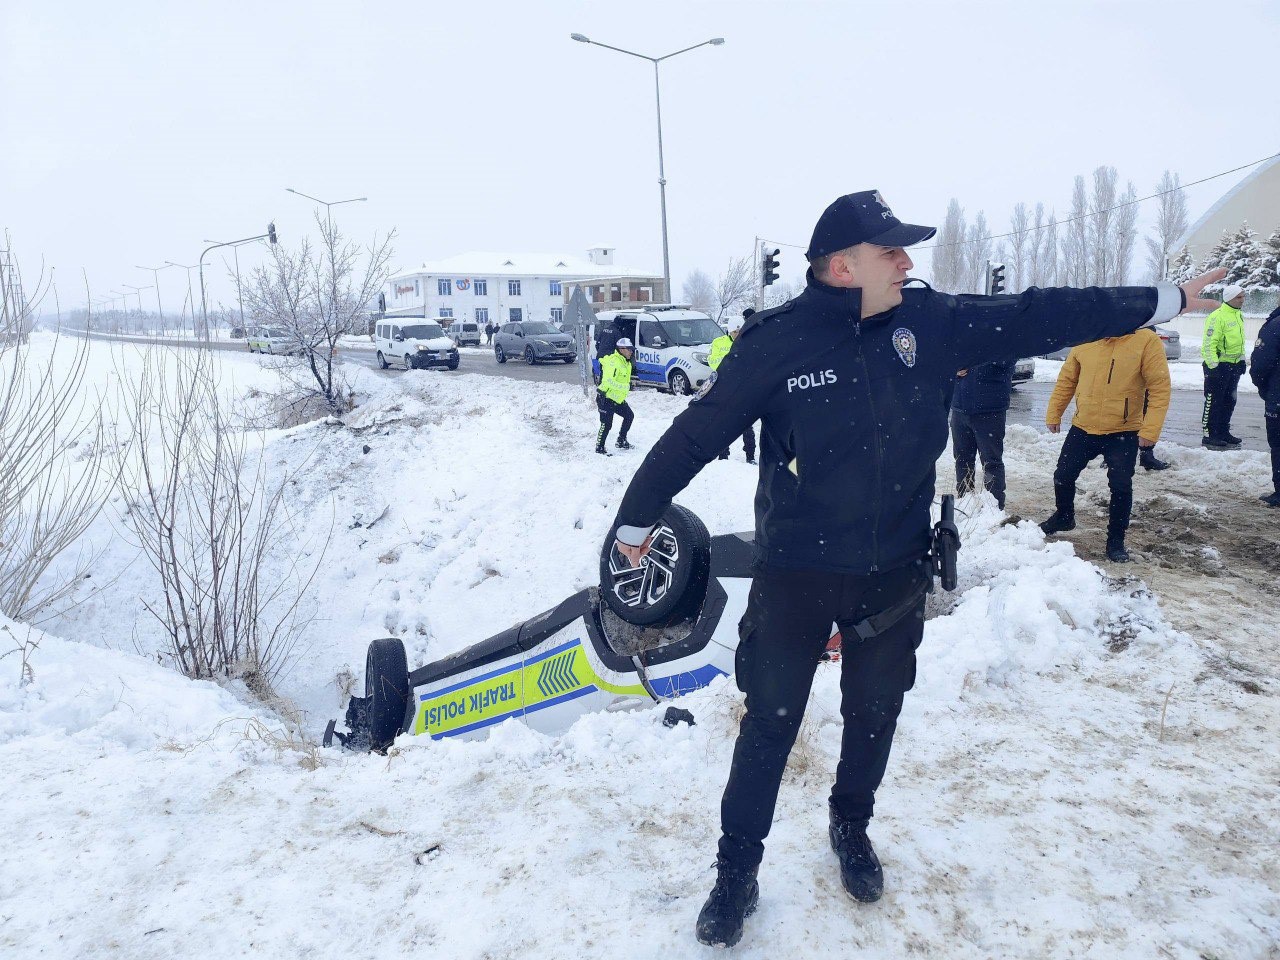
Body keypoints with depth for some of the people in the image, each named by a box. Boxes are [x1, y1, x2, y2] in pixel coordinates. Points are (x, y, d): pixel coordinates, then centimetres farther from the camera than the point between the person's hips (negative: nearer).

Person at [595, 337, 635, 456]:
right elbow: (608, 381, -30)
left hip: (618, 399, 10)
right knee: (606, 424, -7)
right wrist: (626, 386, -29)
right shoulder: (613, 361, -21)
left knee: (629, 416, 16)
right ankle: (599, 448, 7)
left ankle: (621, 441, 28)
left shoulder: (626, 363, 11)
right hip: (606, 398, -10)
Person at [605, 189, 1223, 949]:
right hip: (796, 573, -4)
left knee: (875, 714, 21)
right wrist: (637, 517, -4)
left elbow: (1035, 318, 5)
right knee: (771, 722, 8)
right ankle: (739, 870, 27)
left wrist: (1162, 301, 11)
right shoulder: (778, 343, -16)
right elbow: (697, 435, -11)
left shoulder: (931, 322, -4)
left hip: (895, 571, 4)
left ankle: (852, 826, 48)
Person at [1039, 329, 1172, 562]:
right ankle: (1063, 516, 40)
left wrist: (1150, 429, -20)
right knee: (1063, 476, 13)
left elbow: (1160, 388, -14)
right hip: (1082, 429, 4)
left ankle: (1116, 541, 18)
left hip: (1124, 433, -4)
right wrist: (1054, 413, 7)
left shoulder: (1147, 341, -13)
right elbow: (1066, 380, 9)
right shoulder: (1085, 340, -1)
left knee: (1121, 487, 1)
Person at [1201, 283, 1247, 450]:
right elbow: (1209, 344, -20)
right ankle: (1208, 435, -1)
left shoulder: (1238, 315, 13)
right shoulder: (1217, 317, -17)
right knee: (1213, 401, -5)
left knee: (1229, 401, 13)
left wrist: (1242, 360, 21)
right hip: (1217, 365, -9)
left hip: (1233, 365, 9)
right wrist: (1213, 366, -23)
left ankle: (1223, 432, 22)